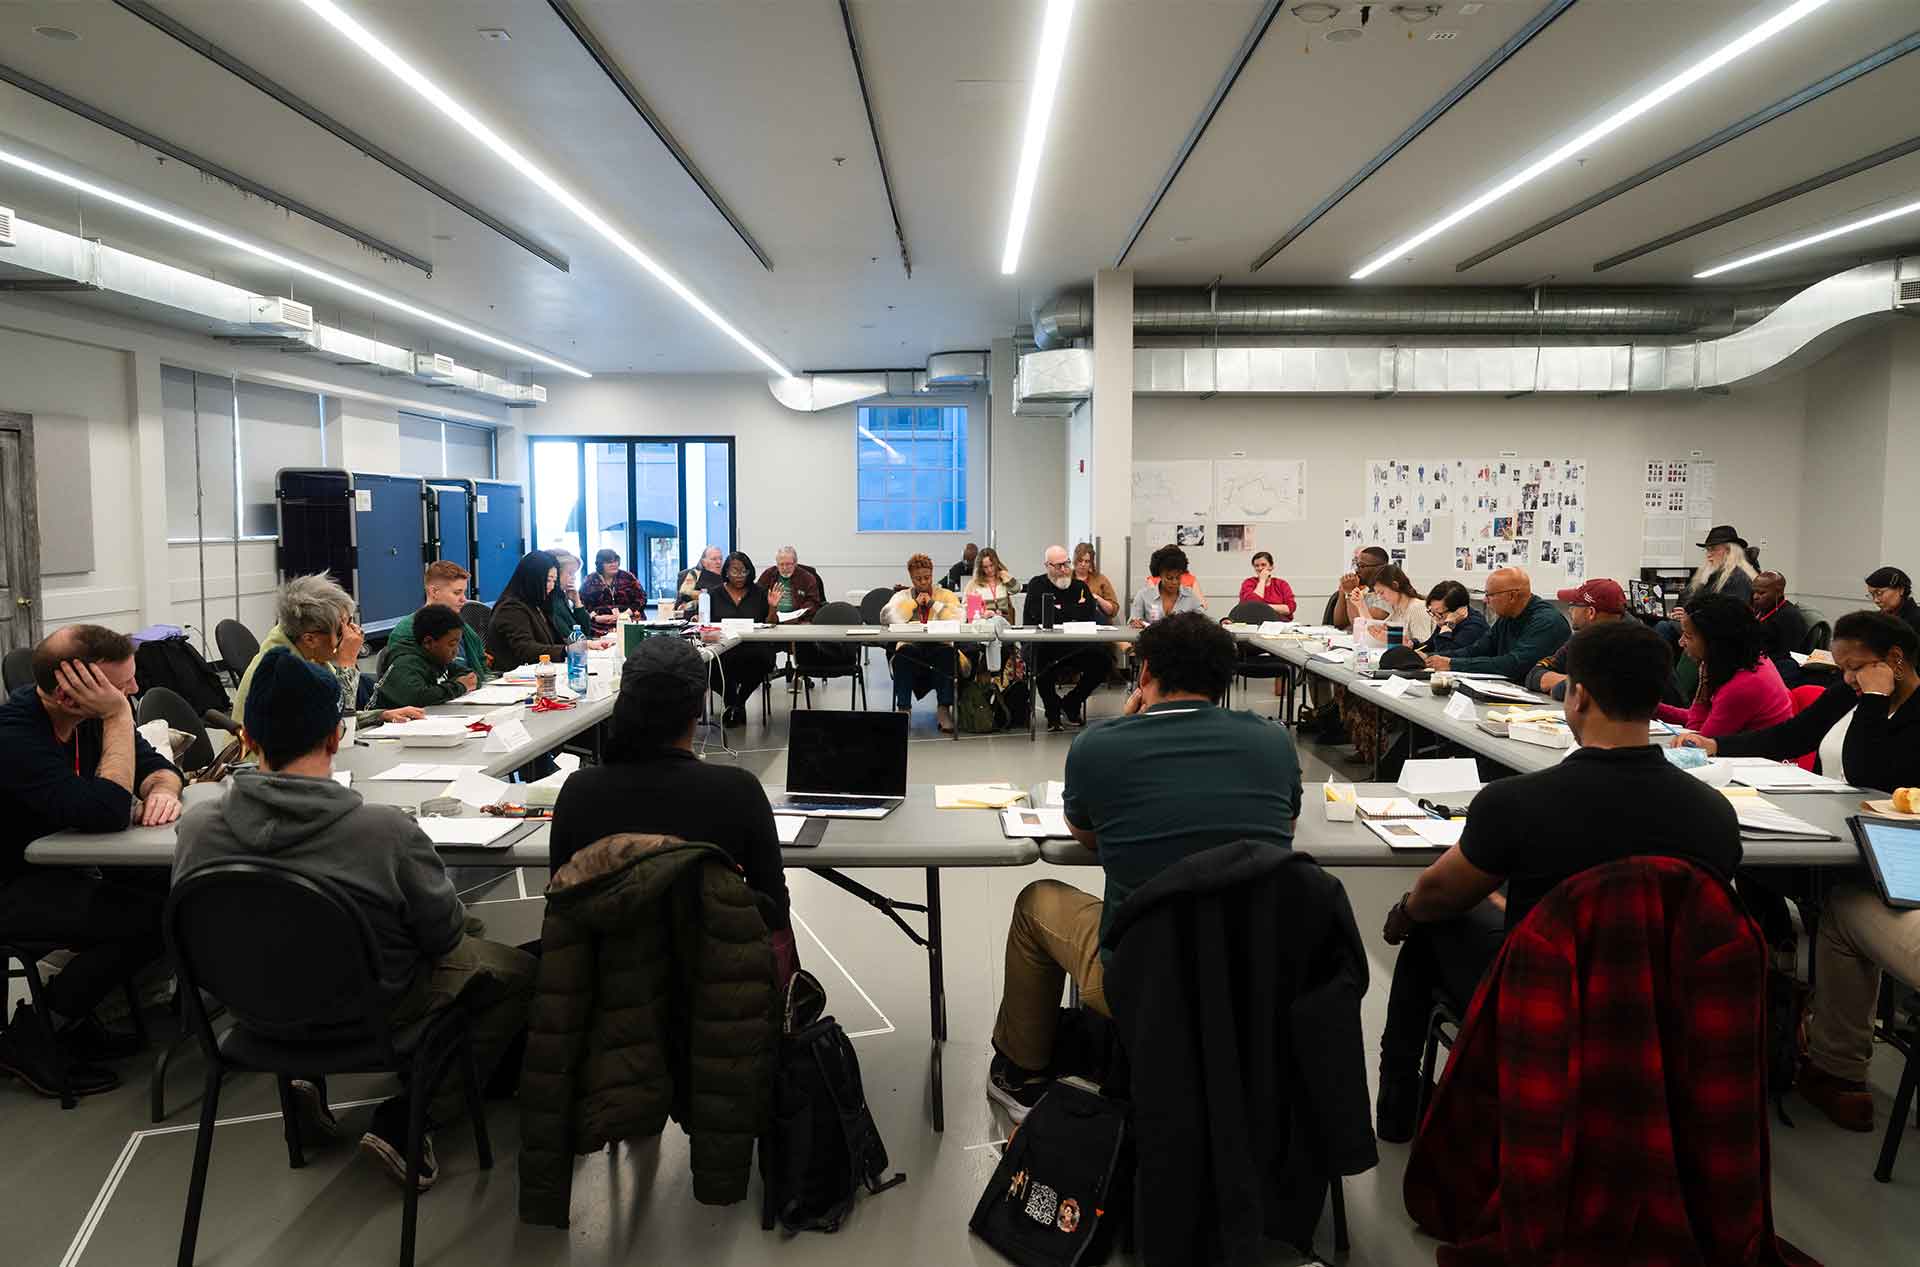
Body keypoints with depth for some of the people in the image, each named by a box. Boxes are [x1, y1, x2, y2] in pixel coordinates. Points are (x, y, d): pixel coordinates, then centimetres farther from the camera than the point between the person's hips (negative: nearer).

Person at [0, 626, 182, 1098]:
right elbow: (107, 812, -34)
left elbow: (153, 763, 4)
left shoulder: (90, 714, -6)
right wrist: (118, 718, -30)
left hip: (57, 864, 8)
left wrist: (162, 788, -20)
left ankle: (73, 1020, 8)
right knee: (150, 917, -22)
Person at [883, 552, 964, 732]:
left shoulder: (946, 595, 17)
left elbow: (958, 618, -3)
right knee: (902, 654, -33)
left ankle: (943, 709, -29)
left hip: (940, 645, 0)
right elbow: (889, 616, -4)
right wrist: (914, 602, -3)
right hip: (911, 646, 0)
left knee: (947, 653, -34)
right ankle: (903, 709, -27)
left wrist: (933, 603, -1)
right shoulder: (901, 596, 18)